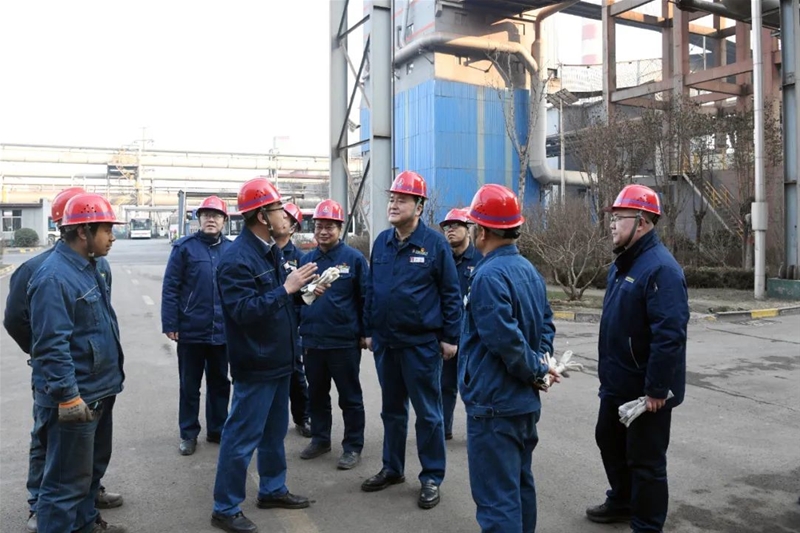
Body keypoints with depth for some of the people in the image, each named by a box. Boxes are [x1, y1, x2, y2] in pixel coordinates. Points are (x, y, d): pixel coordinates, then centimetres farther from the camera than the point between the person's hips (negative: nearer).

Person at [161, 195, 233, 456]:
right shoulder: (184, 247, -5)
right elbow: (170, 287, -6)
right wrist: (170, 323, -10)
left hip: (222, 331, 3)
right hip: (191, 330, -2)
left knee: (220, 383, 15)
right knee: (189, 385, 11)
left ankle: (217, 429, 29)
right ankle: (188, 434, 24)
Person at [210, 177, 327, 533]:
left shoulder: (271, 250, 8)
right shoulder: (237, 259, -21)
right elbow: (245, 311, -28)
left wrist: (305, 291, 1)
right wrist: (286, 288, -28)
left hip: (279, 359, 9)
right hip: (255, 365, -9)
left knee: (274, 431, 21)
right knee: (242, 436, 2)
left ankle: (272, 490, 37)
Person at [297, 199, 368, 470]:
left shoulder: (354, 258, -5)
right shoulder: (306, 259, 8)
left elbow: (365, 297, -5)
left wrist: (365, 333, -7)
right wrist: (299, 329, 10)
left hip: (344, 342, -5)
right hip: (312, 341, 5)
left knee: (350, 397, 6)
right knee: (316, 394, 17)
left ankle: (353, 446, 18)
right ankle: (320, 439, 33)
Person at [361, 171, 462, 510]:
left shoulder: (435, 244, -9)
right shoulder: (381, 242, 6)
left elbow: (451, 293, -7)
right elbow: (371, 288, 12)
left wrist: (450, 337, -8)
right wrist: (369, 330, 12)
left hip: (422, 343, -5)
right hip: (385, 341, 5)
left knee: (427, 412, 5)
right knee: (392, 409, 17)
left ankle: (431, 478, 20)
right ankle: (392, 469, 33)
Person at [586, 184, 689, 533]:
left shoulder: (660, 268, -23)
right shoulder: (622, 263, 9)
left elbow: (670, 334, -28)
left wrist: (657, 389, -26)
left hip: (645, 389, -10)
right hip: (617, 384, 10)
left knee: (645, 460, 5)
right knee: (609, 442, 24)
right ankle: (621, 502, 45)